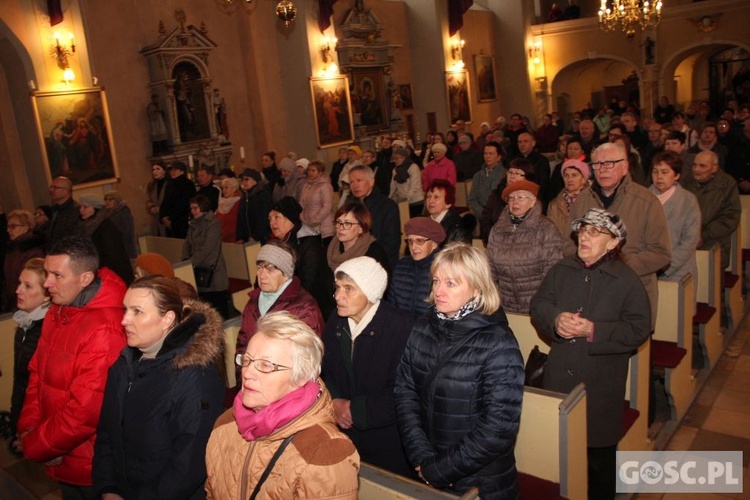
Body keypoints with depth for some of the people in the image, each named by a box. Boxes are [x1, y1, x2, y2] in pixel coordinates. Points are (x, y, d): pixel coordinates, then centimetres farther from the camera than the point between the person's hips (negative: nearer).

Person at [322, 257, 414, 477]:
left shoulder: (403, 328, -21)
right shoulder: (336, 322, 2)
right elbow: (324, 370, 9)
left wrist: (354, 409, -19)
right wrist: (334, 402, -10)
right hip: (343, 436, 6)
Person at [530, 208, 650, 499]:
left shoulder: (627, 280, -9)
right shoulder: (561, 270, 3)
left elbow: (639, 329, -13)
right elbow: (538, 304, 3)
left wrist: (593, 330, -22)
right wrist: (556, 319, -18)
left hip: (601, 382, -3)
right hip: (559, 377, 4)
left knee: (599, 451, 13)